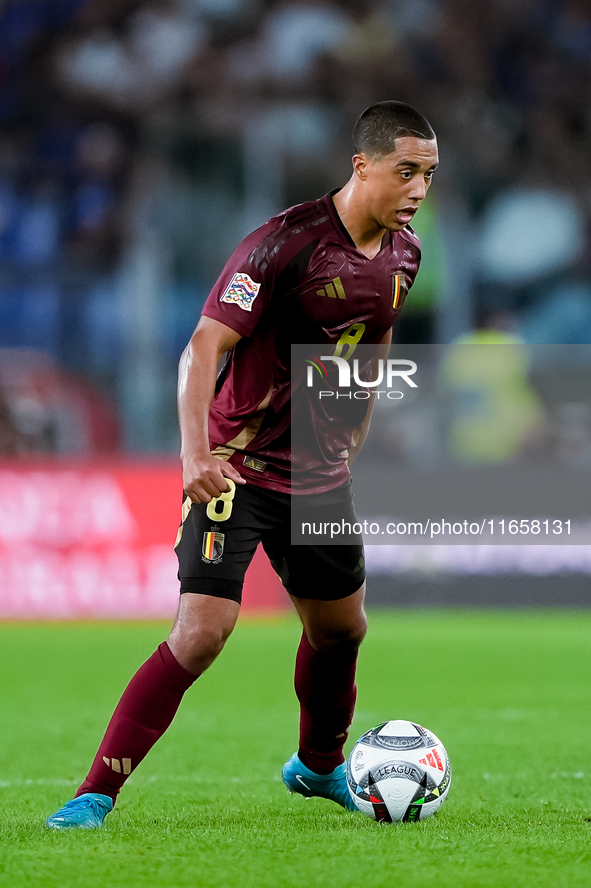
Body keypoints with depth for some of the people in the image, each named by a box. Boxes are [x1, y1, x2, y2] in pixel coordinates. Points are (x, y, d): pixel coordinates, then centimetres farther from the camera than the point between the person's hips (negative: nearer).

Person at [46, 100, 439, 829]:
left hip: (320, 474, 7)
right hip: (238, 468, -7)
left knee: (341, 629, 19)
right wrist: (196, 453, -37)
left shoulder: (403, 253, 2)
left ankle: (319, 767, 47)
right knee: (203, 630, -19)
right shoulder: (286, 243, -22)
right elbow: (204, 346, -25)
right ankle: (96, 794, -14)